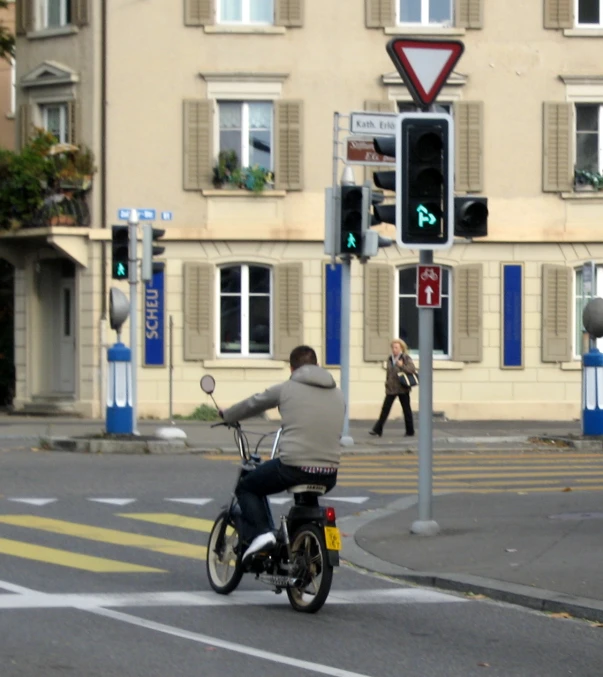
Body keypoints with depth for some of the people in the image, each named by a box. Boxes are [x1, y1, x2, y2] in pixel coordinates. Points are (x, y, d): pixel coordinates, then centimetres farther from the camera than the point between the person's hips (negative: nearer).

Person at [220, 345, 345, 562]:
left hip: (293, 467, -5)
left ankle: (260, 533, -6)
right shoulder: (338, 394, 14)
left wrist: (227, 415, 39)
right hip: (328, 475, 5)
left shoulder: (286, 389, 3)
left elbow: (253, 404, 19)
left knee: (246, 488, 16)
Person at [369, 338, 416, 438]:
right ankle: (377, 430, -2)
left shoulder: (406, 358, -4)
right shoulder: (390, 359, 11)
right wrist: (387, 384, 15)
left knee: (406, 410, 6)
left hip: (403, 389, -4)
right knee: (385, 408, -2)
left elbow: (413, 369, -15)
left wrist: (402, 366, -25)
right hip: (391, 389, 4)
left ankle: (410, 431, 15)